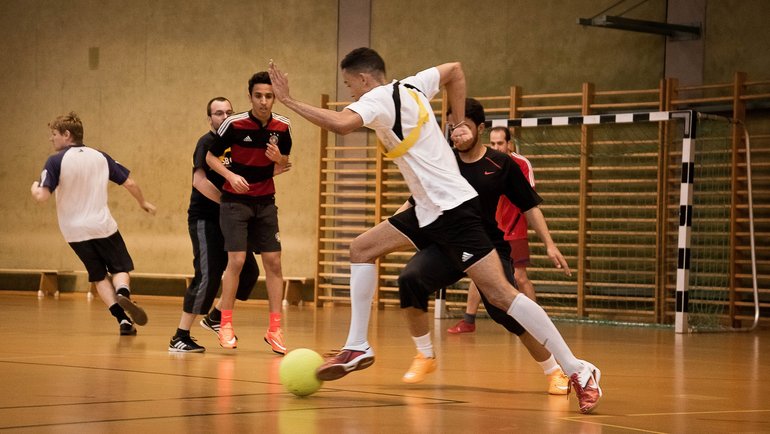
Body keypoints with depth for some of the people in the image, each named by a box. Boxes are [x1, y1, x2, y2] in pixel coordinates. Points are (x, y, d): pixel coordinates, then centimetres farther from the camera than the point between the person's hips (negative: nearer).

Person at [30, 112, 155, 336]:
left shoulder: (56, 161, -8)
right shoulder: (100, 157, 4)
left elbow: (42, 196, -16)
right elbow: (129, 183, 7)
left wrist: (34, 188, 7)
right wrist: (144, 203, 25)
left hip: (75, 231, -1)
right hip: (103, 225, 1)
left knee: (99, 277, 14)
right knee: (120, 268, 15)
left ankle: (122, 318, -1)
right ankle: (123, 293, -19)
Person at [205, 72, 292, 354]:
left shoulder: (282, 127, -4)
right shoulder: (234, 124, -14)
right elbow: (211, 157, -3)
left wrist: (278, 158, -13)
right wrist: (230, 175, -20)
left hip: (265, 202, 4)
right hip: (235, 201, -3)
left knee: (273, 262, -1)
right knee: (236, 260, -12)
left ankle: (275, 329, 6)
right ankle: (225, 324, 1)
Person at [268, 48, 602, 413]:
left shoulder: (378, 100, -14)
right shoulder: (409, 87, 12)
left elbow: (341, 124, -33)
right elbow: (454, 70, 27)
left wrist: (288, 101, -26)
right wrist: (458, 124, 21)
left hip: (452, 208, -10)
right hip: (428, 209, 10)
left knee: (499, 293, -13)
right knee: (362, 249, 10)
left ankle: (577, 371, -11)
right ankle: (357, 347, 10)